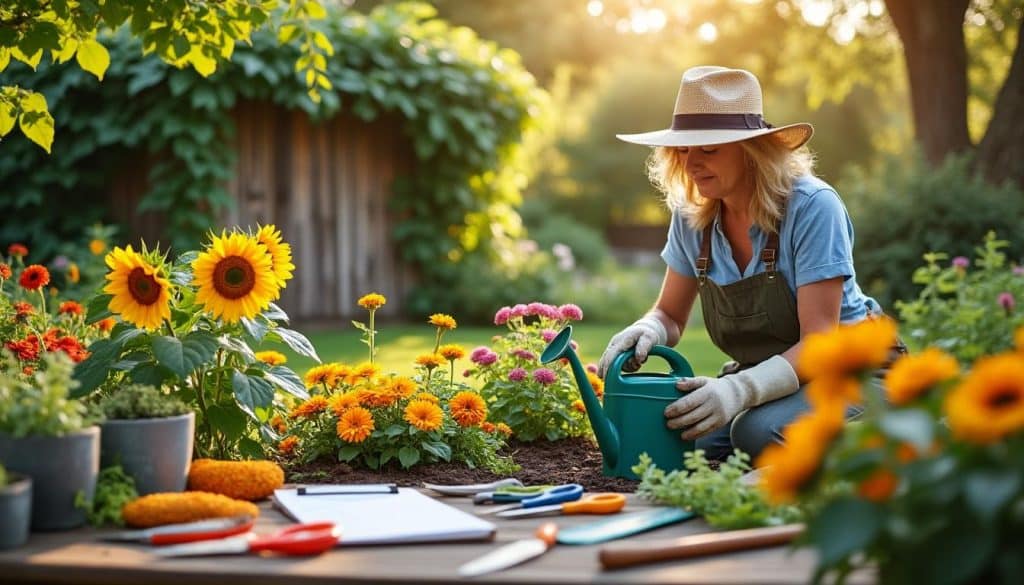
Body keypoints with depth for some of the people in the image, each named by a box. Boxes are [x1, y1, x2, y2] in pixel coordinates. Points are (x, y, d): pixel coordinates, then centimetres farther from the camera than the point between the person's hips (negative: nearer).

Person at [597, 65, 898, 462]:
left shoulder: (812, 207, -21)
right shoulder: (691, 214, -4)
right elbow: (671, 316, 7)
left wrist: (742, 389, -41)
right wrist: (648, 331, -19)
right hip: (763, 375, 5)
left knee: (757, 430, -34)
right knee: (678, 433, -21)